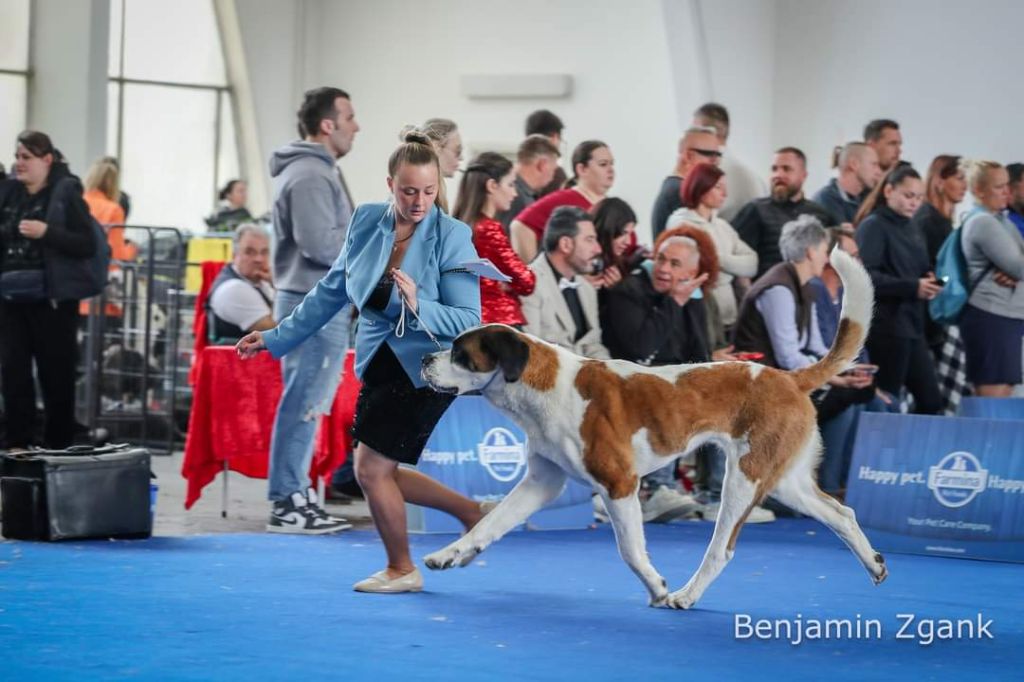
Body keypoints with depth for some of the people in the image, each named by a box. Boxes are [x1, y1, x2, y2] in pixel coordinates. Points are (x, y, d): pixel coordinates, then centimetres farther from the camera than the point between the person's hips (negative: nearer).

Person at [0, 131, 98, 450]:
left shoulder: (66, 192, -5)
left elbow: (89, 245, -10)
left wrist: (46, 232, -20)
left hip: (53, 300, -5)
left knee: (56, 375, 2)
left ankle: (59, 448, 10)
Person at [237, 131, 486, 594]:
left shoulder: (452, 237, -16)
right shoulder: (366, 222, -1)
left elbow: (468, 321, -18)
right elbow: (330, 293, 11)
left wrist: (418, 306, -34)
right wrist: (275, 338, 14)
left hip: (426, 367, -6)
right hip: (379, 364, 7)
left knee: (371, 467, -6)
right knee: (380, 473, 11)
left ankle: (401, 569, 15)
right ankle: (472, 513, 30)